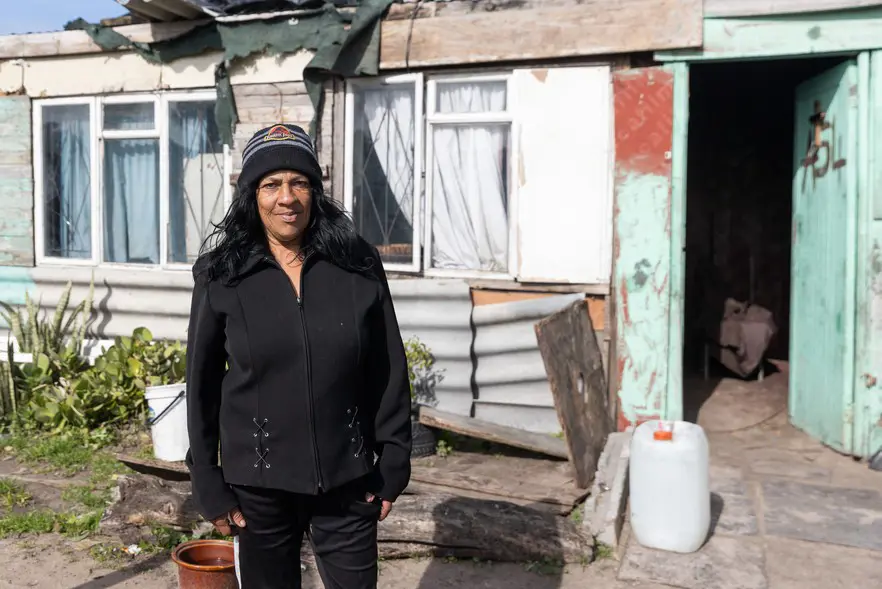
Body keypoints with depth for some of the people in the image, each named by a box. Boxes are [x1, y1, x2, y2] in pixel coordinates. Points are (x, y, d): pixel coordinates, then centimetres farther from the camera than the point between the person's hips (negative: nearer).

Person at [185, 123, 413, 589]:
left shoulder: (358, 266, -4)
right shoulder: (222, 276, -5)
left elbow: (388, 372, 0)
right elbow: (203, 383, 0)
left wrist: (393, 463, 0)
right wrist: (208, 481, 0)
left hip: (347, 476, 0)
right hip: (259, 480, 0)